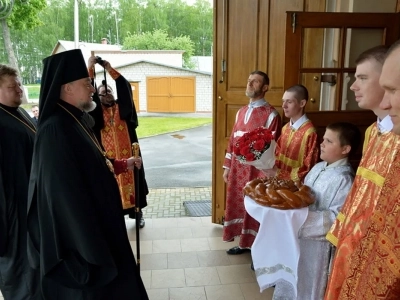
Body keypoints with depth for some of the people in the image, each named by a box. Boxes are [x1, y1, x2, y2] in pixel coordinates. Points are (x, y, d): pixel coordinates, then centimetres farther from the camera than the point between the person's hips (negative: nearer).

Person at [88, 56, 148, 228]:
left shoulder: (121, 108, 8)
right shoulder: (96, 111, 3)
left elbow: (126, 88, -5)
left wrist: (110, 69, -12)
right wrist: (90, 68, -19)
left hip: (127, 154, 1)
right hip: (107, 157, -1)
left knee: (131, 181, 8)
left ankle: (137, 212, 21)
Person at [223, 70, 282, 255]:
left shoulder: (271, 114, -10)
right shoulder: (241, 112, 12)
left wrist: (266, 175, -16)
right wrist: (227, 166, 13)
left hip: (256, 170, -7)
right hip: (238, 169, 7)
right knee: (238, 204, 13)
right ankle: (244, 243, 29)